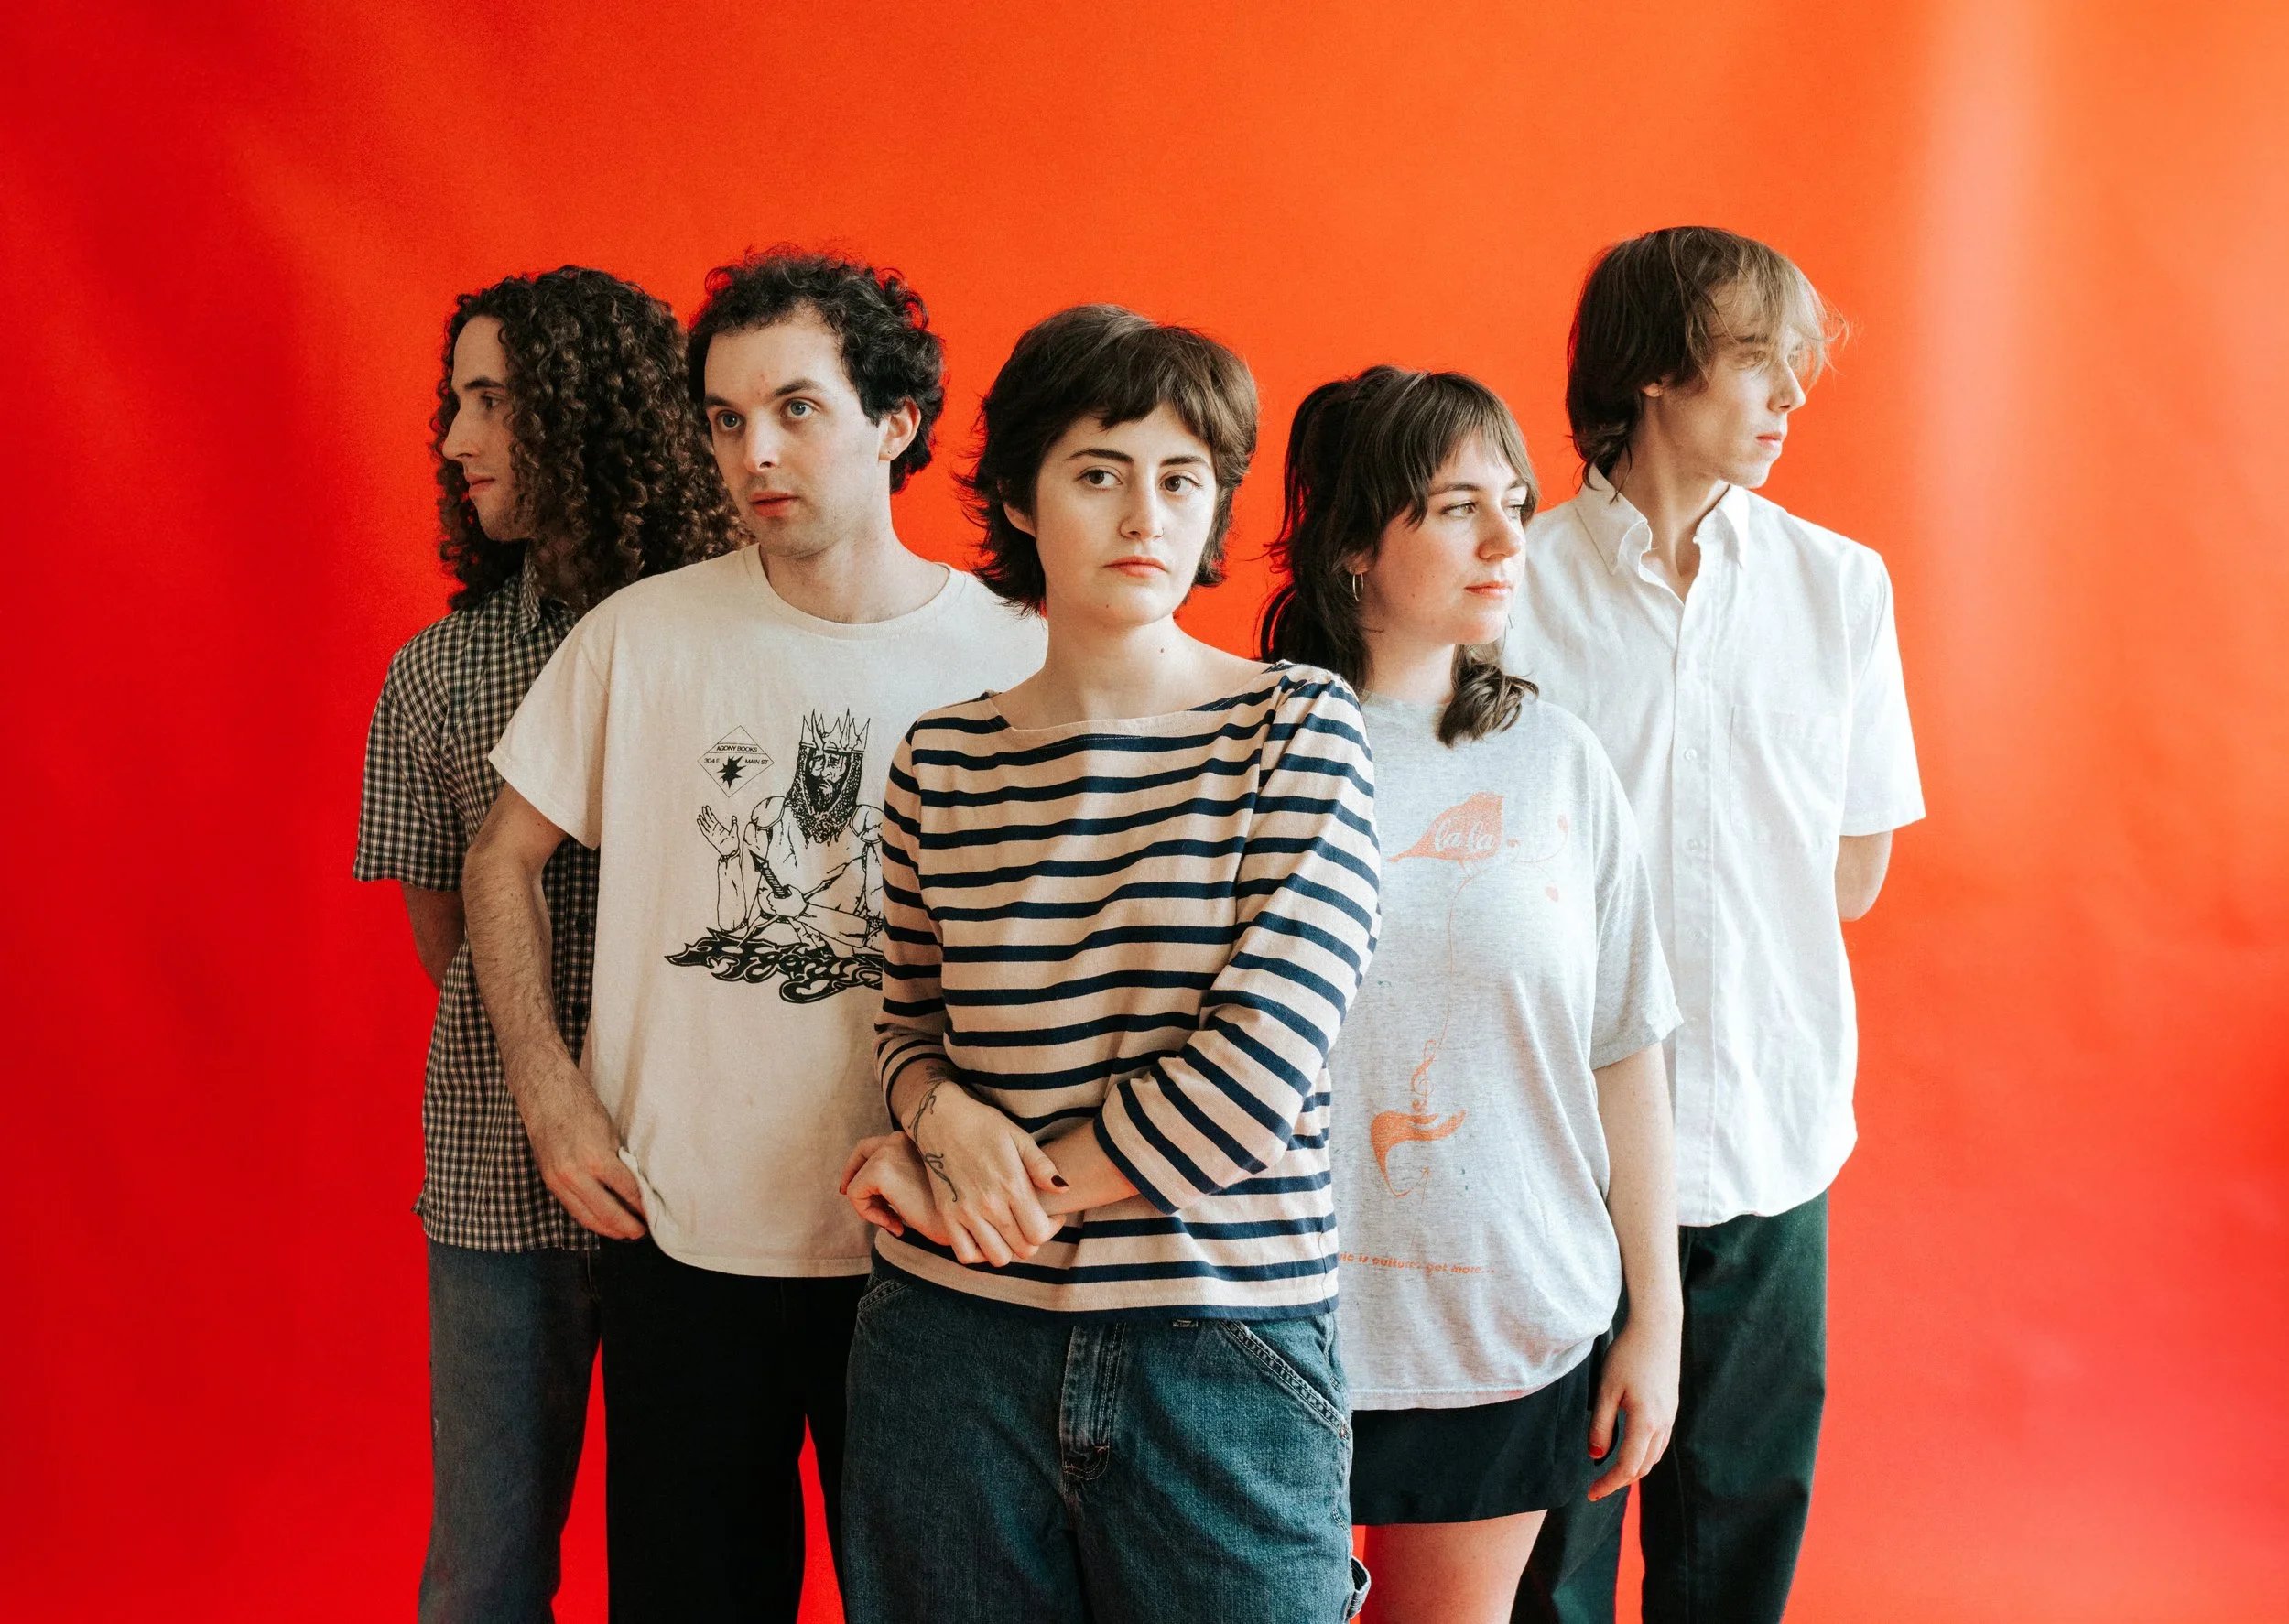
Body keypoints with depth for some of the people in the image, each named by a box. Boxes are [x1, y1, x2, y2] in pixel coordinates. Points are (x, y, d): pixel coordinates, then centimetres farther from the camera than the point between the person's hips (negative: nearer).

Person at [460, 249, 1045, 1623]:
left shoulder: (1012, 658, -5)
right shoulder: (642, 636, -3)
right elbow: (505, 859, 9)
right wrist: (553, 1096, 0)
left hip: (917, 1247, -1)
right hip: (679, 1234, 1)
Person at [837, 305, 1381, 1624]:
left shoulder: (1300, 730, -5)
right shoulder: (942, 760, 3)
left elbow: (1253, 1079, -13)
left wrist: (1004, 1197, -8)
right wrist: (947, 1120, -8)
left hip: (1230, 1361, -2)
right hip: (954, 1354, 3)